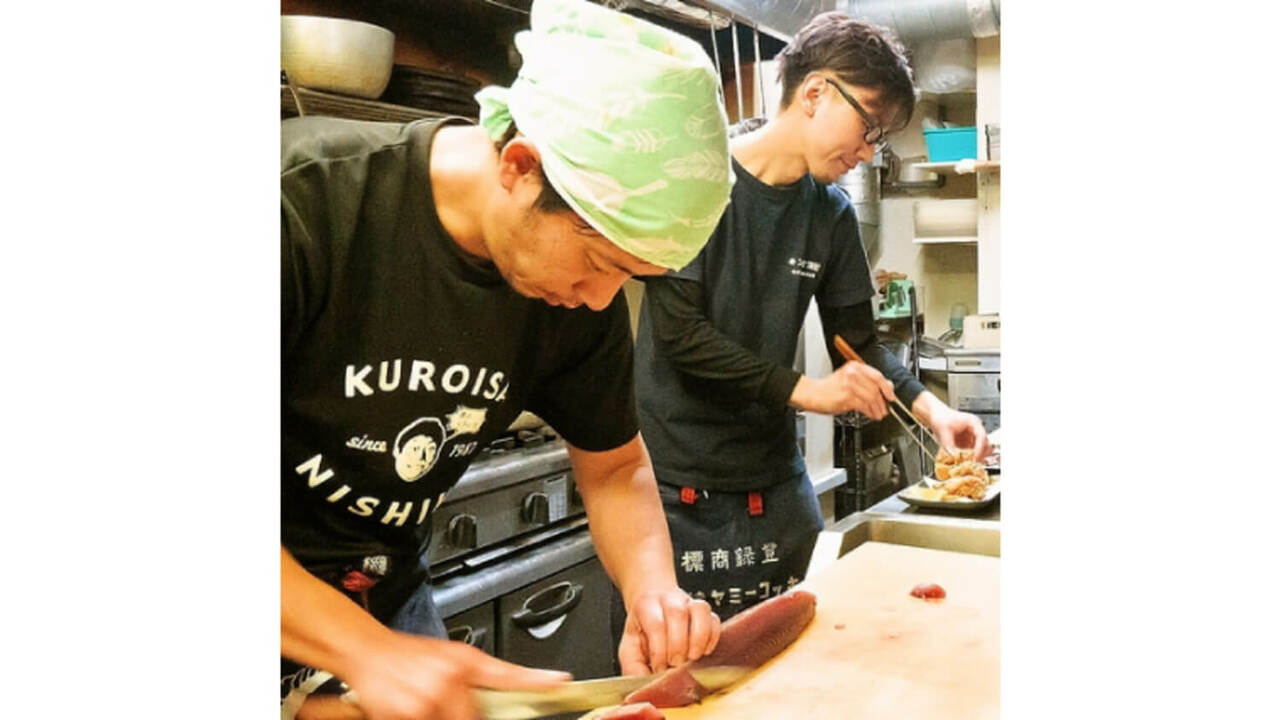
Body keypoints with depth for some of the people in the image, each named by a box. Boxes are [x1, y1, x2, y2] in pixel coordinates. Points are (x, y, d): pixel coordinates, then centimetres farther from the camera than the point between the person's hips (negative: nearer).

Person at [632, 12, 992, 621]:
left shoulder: (832, 214, 5)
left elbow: (860, 344, 11)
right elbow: (679, 331, -16)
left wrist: (929, 407, -5)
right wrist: (803, 389, -18)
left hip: (775, 485, 5)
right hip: (678, 483, -5)